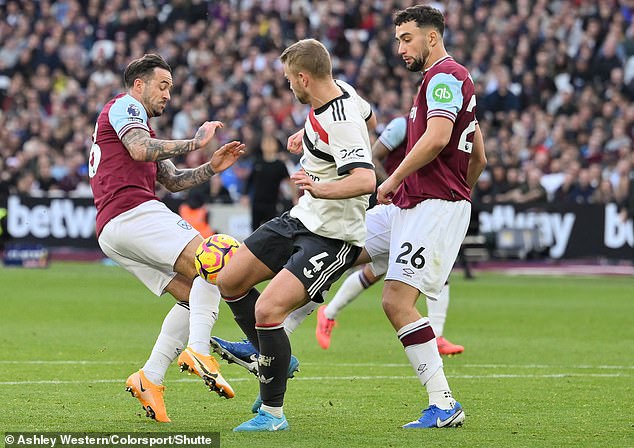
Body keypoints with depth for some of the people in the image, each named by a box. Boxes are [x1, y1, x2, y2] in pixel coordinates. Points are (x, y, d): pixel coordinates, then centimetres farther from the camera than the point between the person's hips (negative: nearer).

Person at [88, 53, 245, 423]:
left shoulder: (140, 123, 34)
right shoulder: (124, 106, 3)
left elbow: (172, 180, 31)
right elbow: (140, 149, -17)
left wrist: (213, 167, 17)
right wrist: (195, 142, -11)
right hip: (133, 212, -10)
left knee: (195, 296, 4)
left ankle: (150, 379, -4)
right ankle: (198, 351, -31)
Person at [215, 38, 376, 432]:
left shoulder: (340, 124, -27)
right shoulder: (341, 90, 0)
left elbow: (366, 181, -39)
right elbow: (369, 117, 22)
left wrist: (321, 189, -52)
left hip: (333, 238, -10)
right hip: (302, 219, 10)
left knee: (266, 309, -22)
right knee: (230, 280, 11)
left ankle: (272, 413, -8)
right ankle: (275, 358, 30)